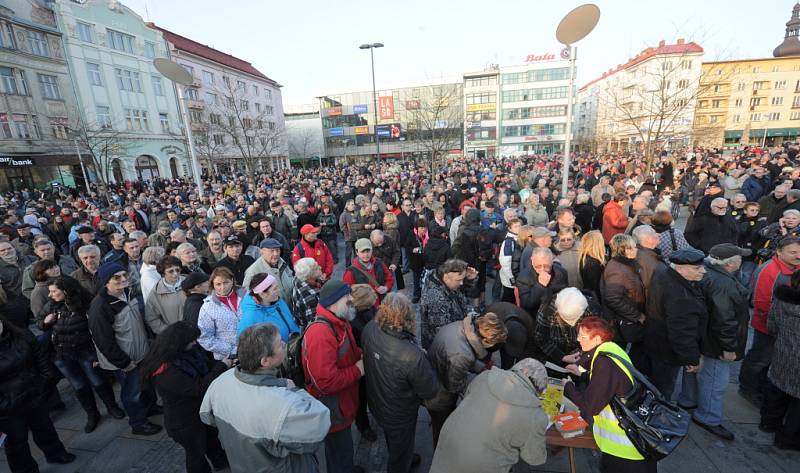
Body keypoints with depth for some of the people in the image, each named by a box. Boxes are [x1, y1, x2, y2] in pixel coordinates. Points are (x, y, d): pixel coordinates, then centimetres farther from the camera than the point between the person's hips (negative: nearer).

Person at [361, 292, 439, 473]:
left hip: (376, 404, 6)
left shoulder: (369, 329, -26)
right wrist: (425, 362, -11)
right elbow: (430, 391, -26)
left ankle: (404, 458, 65)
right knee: (400, 455, 27)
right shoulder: (413, 356, -43)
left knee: (392, 441, 37)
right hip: (399, 416, -6)